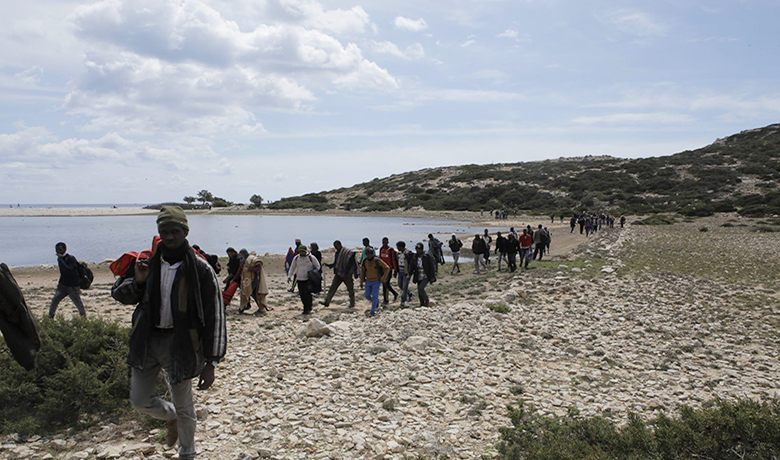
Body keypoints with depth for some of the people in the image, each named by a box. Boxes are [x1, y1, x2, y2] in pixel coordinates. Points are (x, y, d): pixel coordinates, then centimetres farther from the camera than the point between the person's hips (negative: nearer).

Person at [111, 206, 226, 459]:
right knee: (140, 400, 12)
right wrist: (137, 282, -13)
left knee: (184, 408, 10)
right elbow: (119, 293, 11)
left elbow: (214, 317, -11)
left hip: (180, 343, -4)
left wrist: (210, 363, -13)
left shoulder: (200, 270, -13)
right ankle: (171, 417, 44)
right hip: (147, 339, 4)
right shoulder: (147, 262, 0)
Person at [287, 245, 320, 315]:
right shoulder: (296, 258, 8)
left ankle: (308, 309, -7)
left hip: (309, 279, -4)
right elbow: (292, 268, 13)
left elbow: (317, 266, 6)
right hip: (300, 279, 4)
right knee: (302, 294, 2)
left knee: (307, 293, -15)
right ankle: (306, 308, 15)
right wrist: (289, 276, 2)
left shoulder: (311, 257, -2)